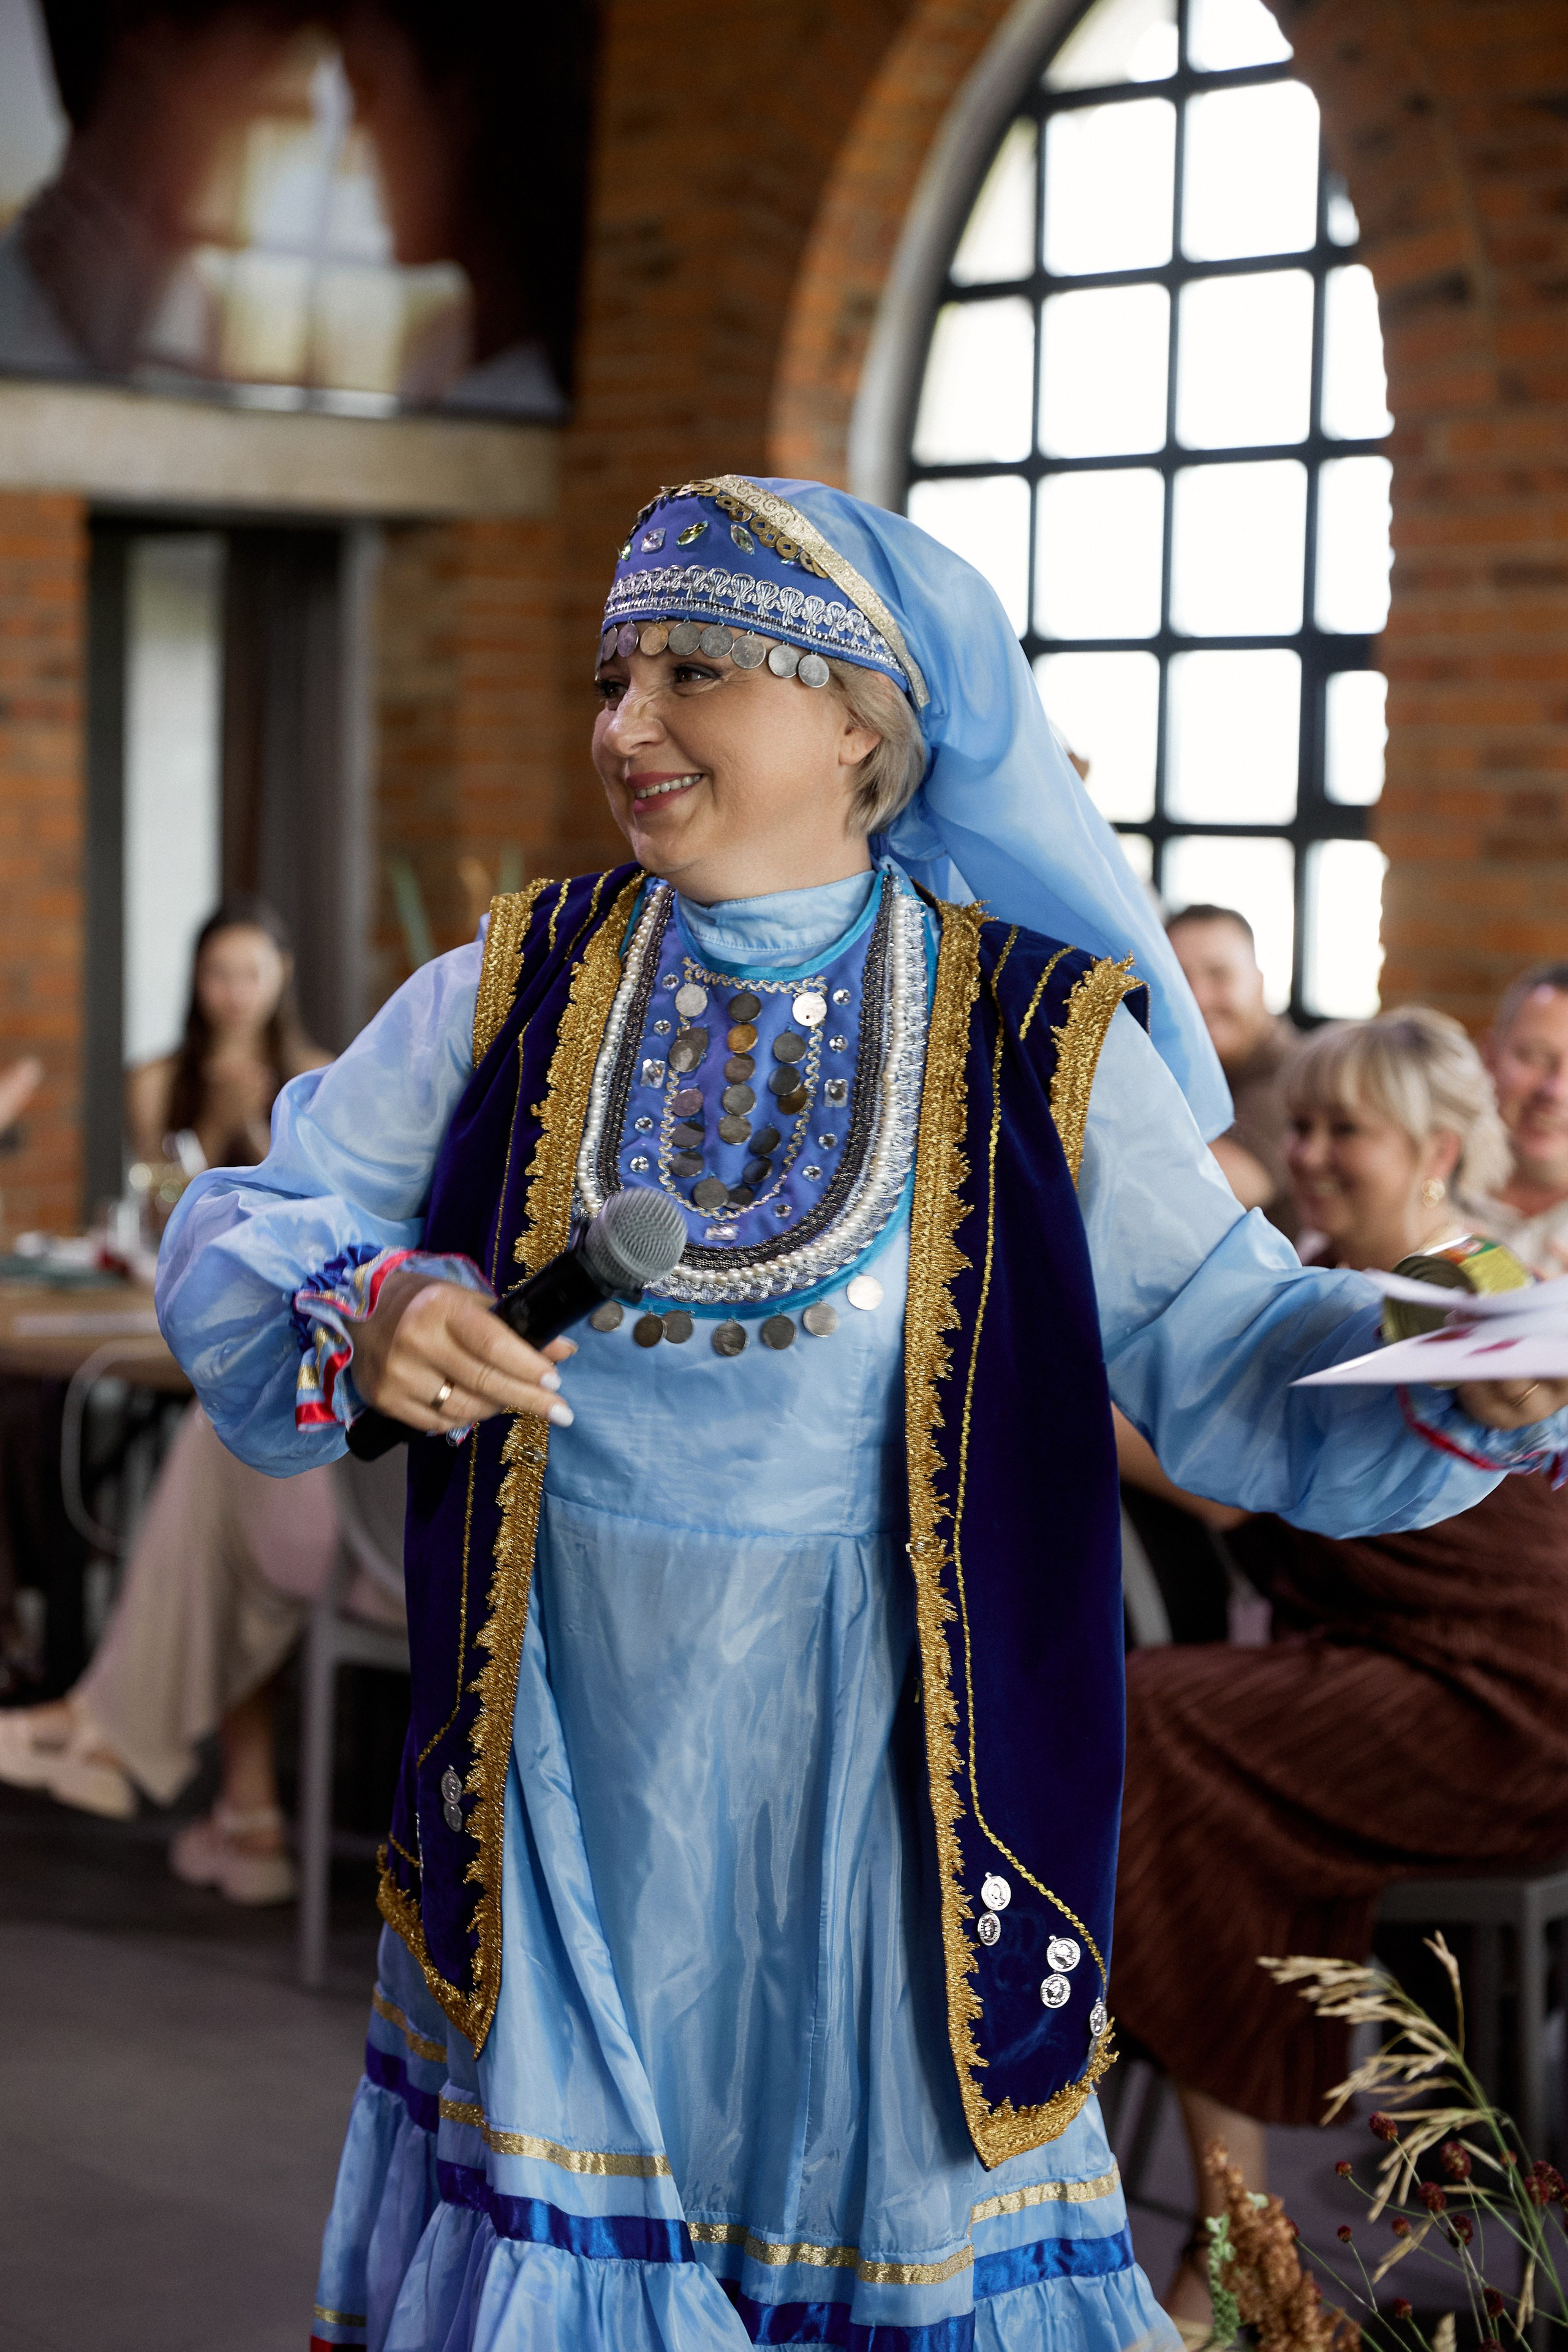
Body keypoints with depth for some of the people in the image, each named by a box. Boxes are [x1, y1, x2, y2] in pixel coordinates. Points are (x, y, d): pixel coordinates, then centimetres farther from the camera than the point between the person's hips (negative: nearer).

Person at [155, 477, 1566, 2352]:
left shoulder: (1038, 1045, -3)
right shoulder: (509, 996, 3)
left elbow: (1226, 1357, -7)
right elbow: (237, 1236, 5)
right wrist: (356, 1313, -17)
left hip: (870, 1794, -1)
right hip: (561, 1789, 2)